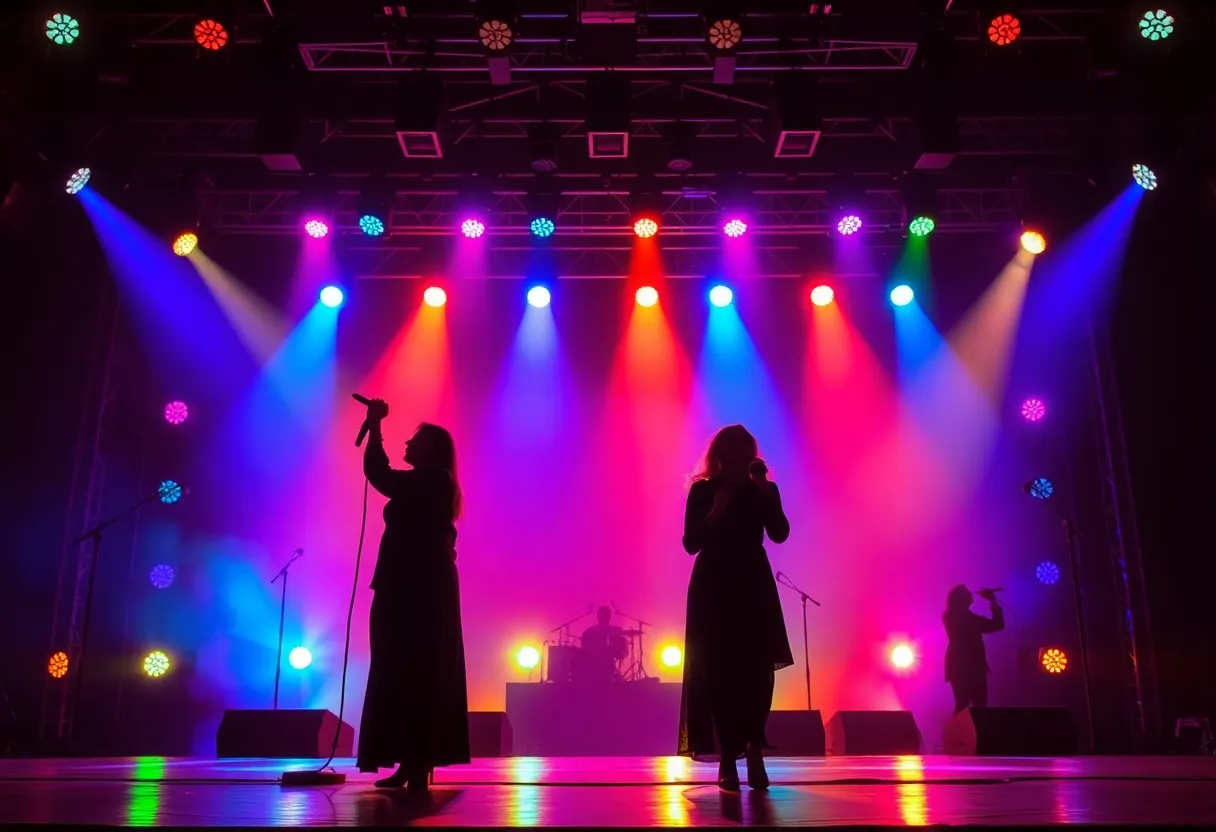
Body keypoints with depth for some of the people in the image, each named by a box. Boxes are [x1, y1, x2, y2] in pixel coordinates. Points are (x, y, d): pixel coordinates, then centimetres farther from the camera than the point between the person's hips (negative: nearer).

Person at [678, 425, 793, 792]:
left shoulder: (764, 490, 5)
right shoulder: (703, 491, 0)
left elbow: (780, 534, -10)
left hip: (754, 586, 2)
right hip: (713, 587, -1)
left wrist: (764, 490, -17)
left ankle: (754, 752, 7)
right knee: (720, 672, -2)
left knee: (757, 669, -3)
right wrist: (716, 511, -17)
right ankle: (727, 759, 4)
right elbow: (690, 543, -6)